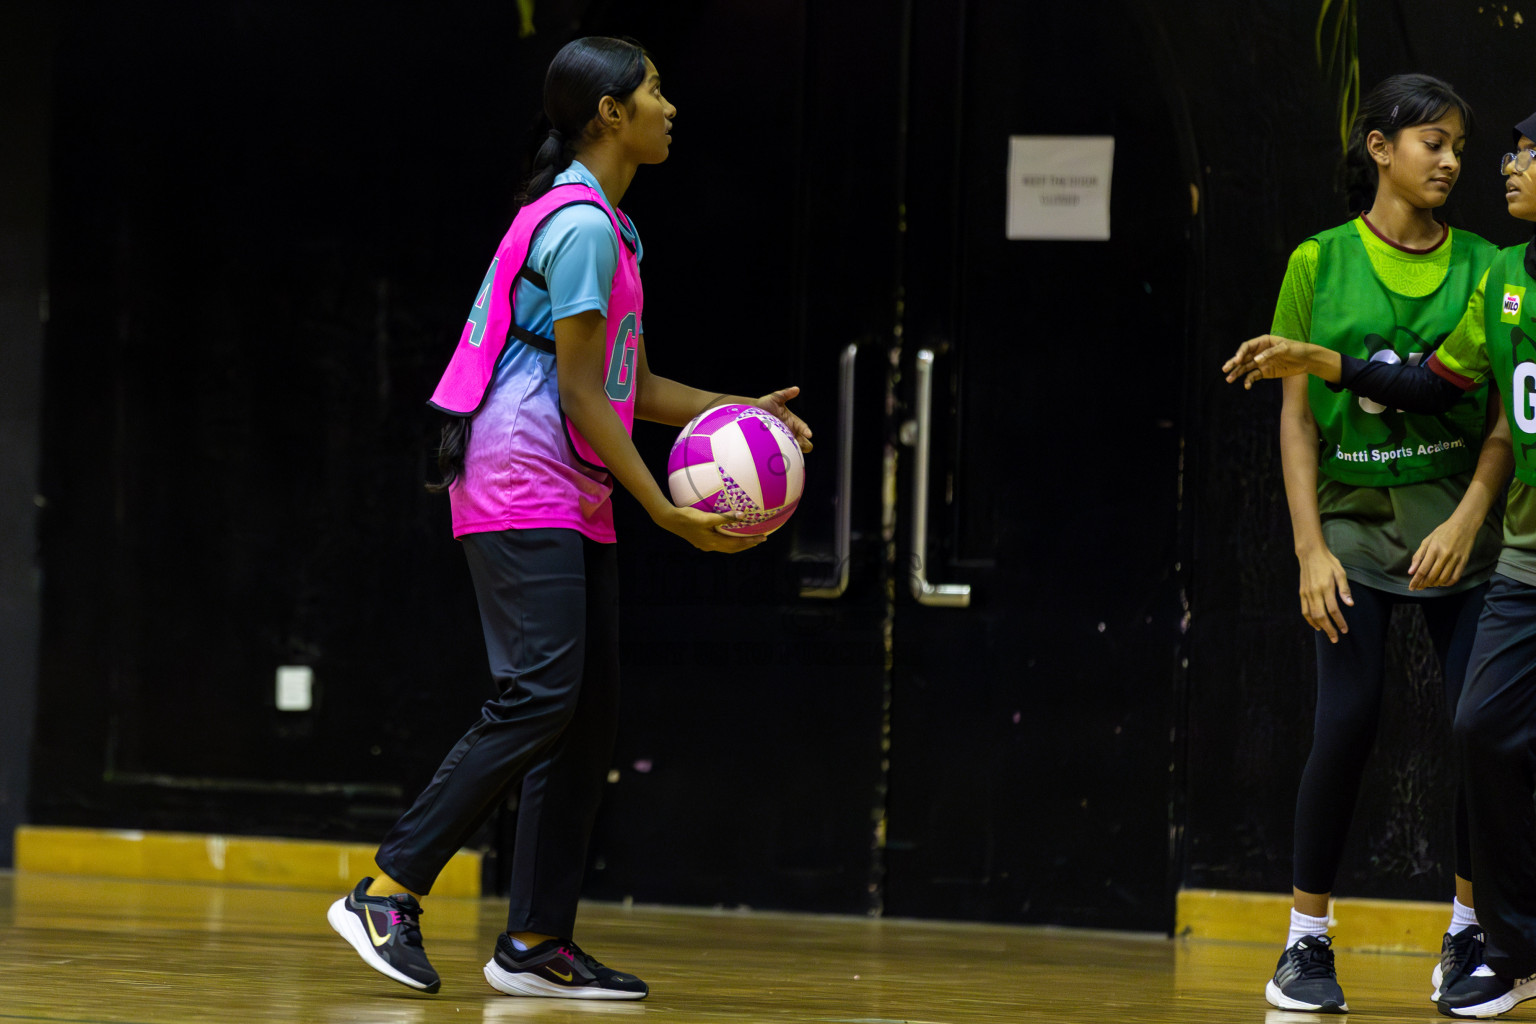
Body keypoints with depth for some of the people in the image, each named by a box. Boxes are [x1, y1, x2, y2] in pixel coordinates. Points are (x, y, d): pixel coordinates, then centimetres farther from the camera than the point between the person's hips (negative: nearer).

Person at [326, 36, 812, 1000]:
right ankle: (387, 893, -14)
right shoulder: (580, 223, -13)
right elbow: (579, 391, -15)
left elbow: (636, 386, 23)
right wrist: (669, 511, -15)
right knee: (541, 694, -18)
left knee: (592, 713, 5)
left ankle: (537, 945, 5)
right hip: (521, 492, -10)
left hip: (579, 505, 10)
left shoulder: (609, 226, 19)